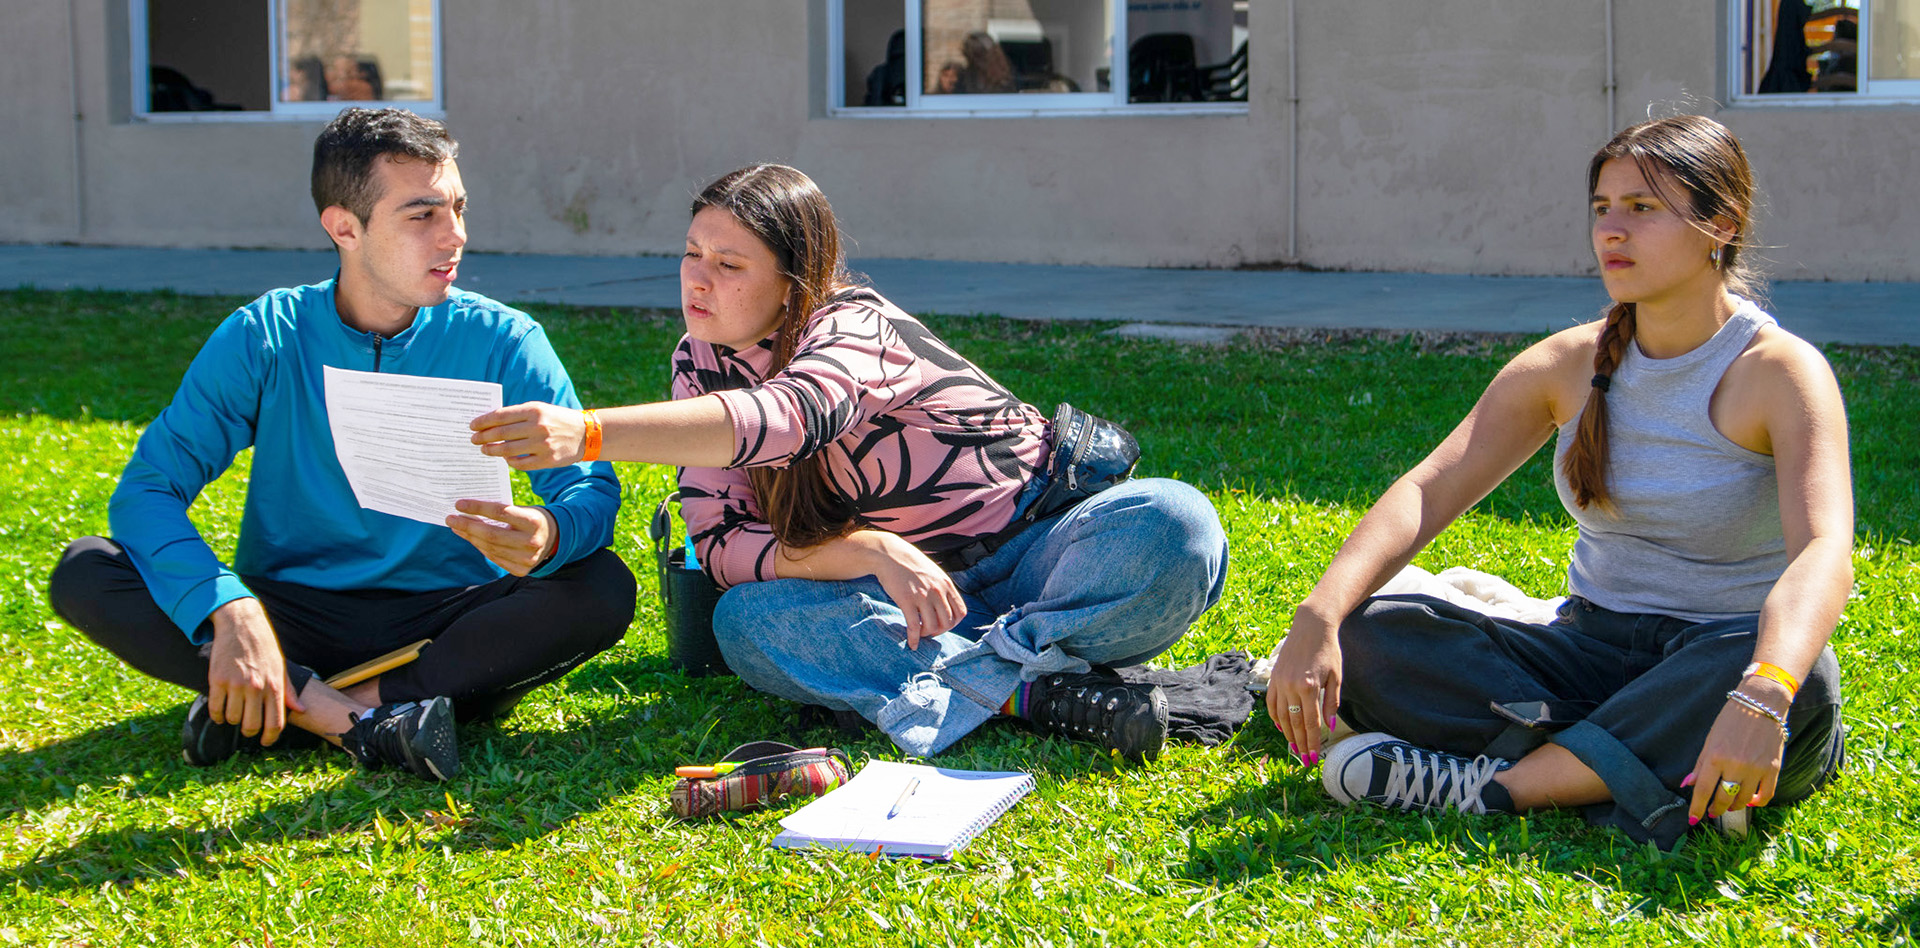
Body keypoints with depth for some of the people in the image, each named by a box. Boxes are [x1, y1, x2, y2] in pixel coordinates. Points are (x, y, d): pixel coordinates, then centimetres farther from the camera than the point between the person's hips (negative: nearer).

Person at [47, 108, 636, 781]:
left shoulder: (502, 342, -4)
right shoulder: (265, 337, -5)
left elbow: (592, 491, -9)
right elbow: (147, 490, -12)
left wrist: (547, 536, -36)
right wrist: (230, 611, -32)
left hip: (445, 617, 0)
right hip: (289, 617, 0)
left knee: (603, 590, -27)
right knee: (85, 574, -21)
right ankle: (363, 721, -32)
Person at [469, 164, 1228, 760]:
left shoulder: (855, 327, -21)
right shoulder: (701, 363, -2)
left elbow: (783, 417, -44)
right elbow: (719, 542, -11)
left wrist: (587, 432, -55)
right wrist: (867, 550, -29)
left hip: (1037, 555, -4)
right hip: (900, 589, 4)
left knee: (1172, 527, -32)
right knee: (747, 621, -27)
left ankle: (967, 683, -37)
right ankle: (1023, 688, -31)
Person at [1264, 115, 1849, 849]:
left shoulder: (1780, 372, -12)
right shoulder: (1566, 366, 3)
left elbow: (1824, 555, -29)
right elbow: (1427, 491, -8)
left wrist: (1762, 697, -50)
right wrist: (1319, 617, -27)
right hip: (1593, 655, 4)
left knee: (1799, 681, -40)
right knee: (1368, 637, -17)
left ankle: (1483, 786, -33)